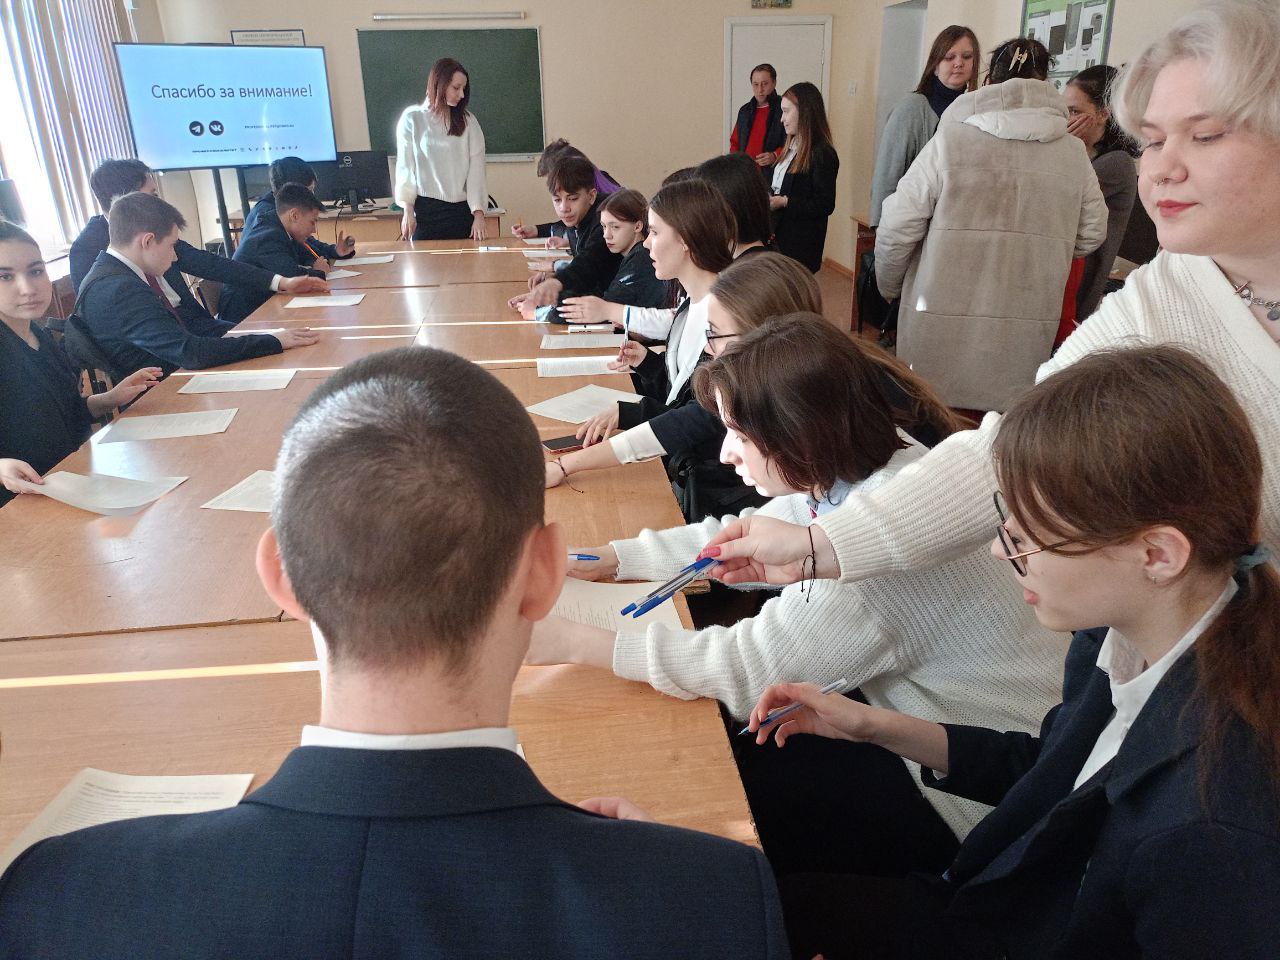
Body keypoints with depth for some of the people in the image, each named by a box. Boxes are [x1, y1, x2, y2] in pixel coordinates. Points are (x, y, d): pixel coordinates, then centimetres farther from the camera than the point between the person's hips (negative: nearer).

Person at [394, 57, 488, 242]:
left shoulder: (468, 121, 7)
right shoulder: (412, 119, 3)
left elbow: (476, 169, 0)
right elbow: (405, 166, 3)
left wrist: (478, 213, -9)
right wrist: (408, 211, -5)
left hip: (462, 210, 1)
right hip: (425, 210, -1)